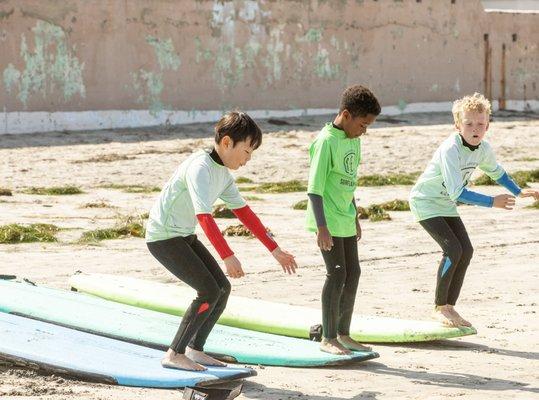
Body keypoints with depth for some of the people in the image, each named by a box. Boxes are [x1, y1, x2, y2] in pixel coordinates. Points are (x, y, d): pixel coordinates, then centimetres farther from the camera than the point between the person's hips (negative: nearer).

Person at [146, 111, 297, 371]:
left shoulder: (223, 174, 7)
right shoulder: (200, 167, -23)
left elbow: (244, 212, 13)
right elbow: (204, 215, -34)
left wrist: (275, 250, 11)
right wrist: (227, 256, -40)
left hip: (184, 236, 9)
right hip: (163, 237, -9)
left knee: (223, 288, 4)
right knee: (209, 290, -16)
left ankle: (195, 350, 14)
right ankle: (174, 354, -9)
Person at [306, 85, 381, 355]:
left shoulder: (353, 140, 10)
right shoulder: (326, 141, -17)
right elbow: (314, 188, -19)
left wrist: (355, 219, 23)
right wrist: (322, 227, -22)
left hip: (345, 218, 9)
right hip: (328, 221, -9)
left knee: (353, 272, 10)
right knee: (337, 273, -8)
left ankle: (343, 334, 21)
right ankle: (328, 338, 2)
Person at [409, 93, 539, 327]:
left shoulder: (483, 149, -6)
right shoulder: (450, 150, -30)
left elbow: (496, 172, 18)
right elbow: (457, 193, -35)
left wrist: (519, 192, 17)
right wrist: (492, 202, -37)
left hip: (446, 204, 8)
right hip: (425, 202, -8)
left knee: (466, 251, 1)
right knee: (453, 249, -19)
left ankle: (449, 307, 11)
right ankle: (440, 308, -7)